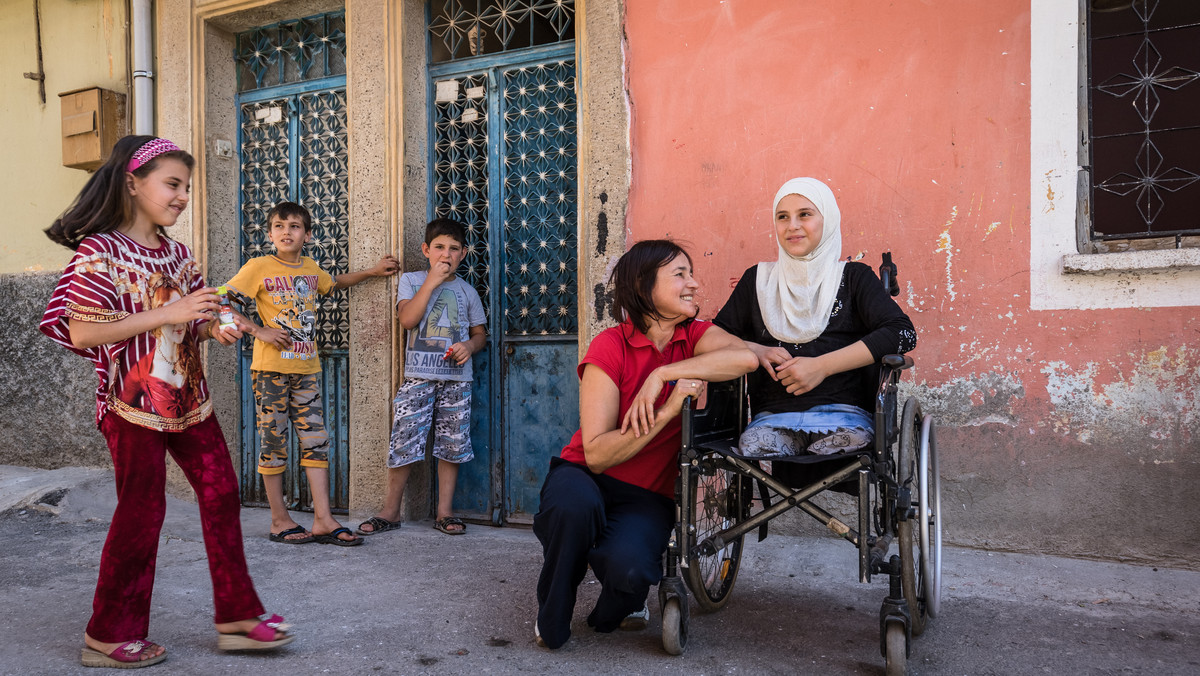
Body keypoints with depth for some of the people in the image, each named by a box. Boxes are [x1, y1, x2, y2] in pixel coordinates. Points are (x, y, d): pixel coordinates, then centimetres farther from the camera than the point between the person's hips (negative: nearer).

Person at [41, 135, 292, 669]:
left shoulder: (177, 253, 10)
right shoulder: (99, 251, -11)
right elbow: (81, 333, -20)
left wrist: (214, 329, -3)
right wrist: (168, 314, -25)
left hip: (188, 399, 7)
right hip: (134, 403, -7)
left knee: (221, 493, 5)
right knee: (142, 511, 0)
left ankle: (236, 618, 15)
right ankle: (109, 635, 18)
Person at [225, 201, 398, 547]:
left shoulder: (311, 268, 11)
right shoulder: (259, 267, -5)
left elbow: (335, 283, 33)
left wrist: (372, 272, 26)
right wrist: (258, 330, -15)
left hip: (306, 368, 5)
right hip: (271, 367, -5)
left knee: (316, 440, 1)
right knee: (274, 442, 3)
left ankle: (323, 520, 4)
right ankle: (280, 520, 12)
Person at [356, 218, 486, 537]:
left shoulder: (467, 290, 13)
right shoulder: (411, 280, 6)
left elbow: (480, 332, 18)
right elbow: (407, 319, -10)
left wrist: (469, 346, -5)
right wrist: (432, 281, -11)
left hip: (456, 378, 2)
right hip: (418, 376, -2)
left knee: (452, 445, 3)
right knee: (404, 442, -6)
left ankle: (445, 512, 14)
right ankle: (390, 512, 7)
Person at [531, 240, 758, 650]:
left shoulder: (696, 336, 0)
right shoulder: (610, 347, -11)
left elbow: (746, 358, -25)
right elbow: (596, 453, -18)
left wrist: (661, 374, -26)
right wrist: (667, 412, -28)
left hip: (647, 497, 2)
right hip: (584, 477, -1)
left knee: (629, 566, -32)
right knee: (576, 503, -38)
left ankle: (621, 604, 9)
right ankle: (551, 623, -9)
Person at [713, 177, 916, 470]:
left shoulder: (854, 277, 13)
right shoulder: (758, 279, 20)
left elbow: (903, 333, -1)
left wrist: (823, 366, -9)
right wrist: (756, 351, -2)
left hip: (843, 411, 0)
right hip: (772, 415, 0)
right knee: (753, 447, -32)